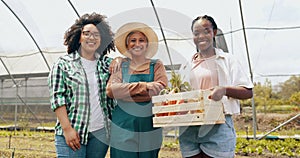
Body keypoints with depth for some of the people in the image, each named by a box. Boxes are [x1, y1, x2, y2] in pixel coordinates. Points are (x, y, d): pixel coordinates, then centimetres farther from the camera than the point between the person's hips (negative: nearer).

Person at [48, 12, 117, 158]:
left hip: (101, 132, 3)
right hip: (72, 133, -3)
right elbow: (57, 97, -3)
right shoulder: (64, 63, 2)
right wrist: (67, 129, -11)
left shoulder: (108, 64, 10)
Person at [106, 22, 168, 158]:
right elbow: (110, 90, -8)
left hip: (149, 130, 0)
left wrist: (123, 93, -11)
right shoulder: (121, 65, 8)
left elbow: (161, 90, -9)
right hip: (123, 128, 0)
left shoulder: (156, 65, 8)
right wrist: (144, 86, -17)